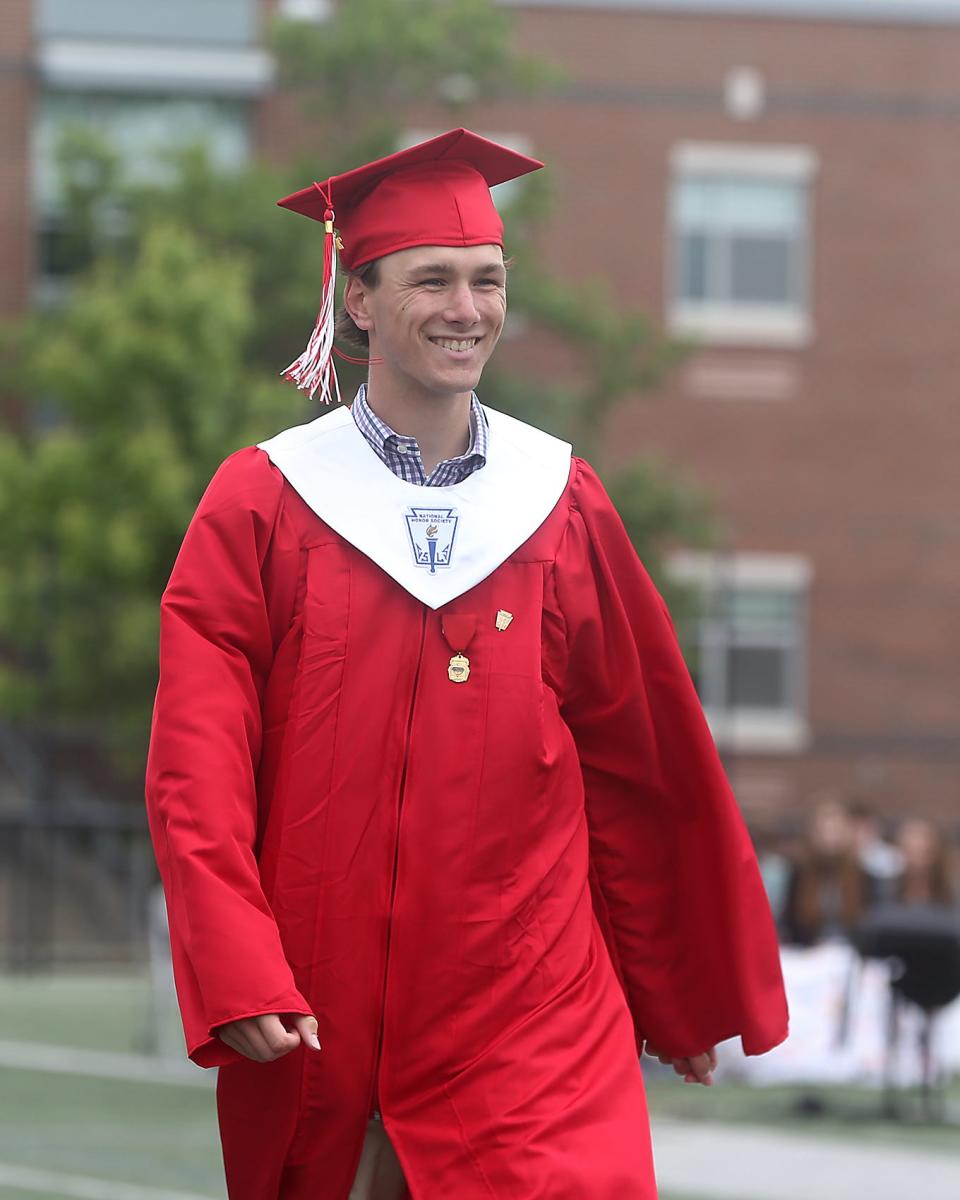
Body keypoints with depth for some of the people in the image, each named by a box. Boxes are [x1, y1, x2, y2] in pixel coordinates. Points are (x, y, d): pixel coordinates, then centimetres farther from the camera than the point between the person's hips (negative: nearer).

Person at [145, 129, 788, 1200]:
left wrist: (682, 1000, 16)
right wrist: (237, 980, -16)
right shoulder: (264, 501, 1)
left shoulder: (561, 503, 6)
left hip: (529, 1021, 1)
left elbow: (643, 768, 12)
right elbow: (197, 766, -4)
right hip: (321, 1030, -1)